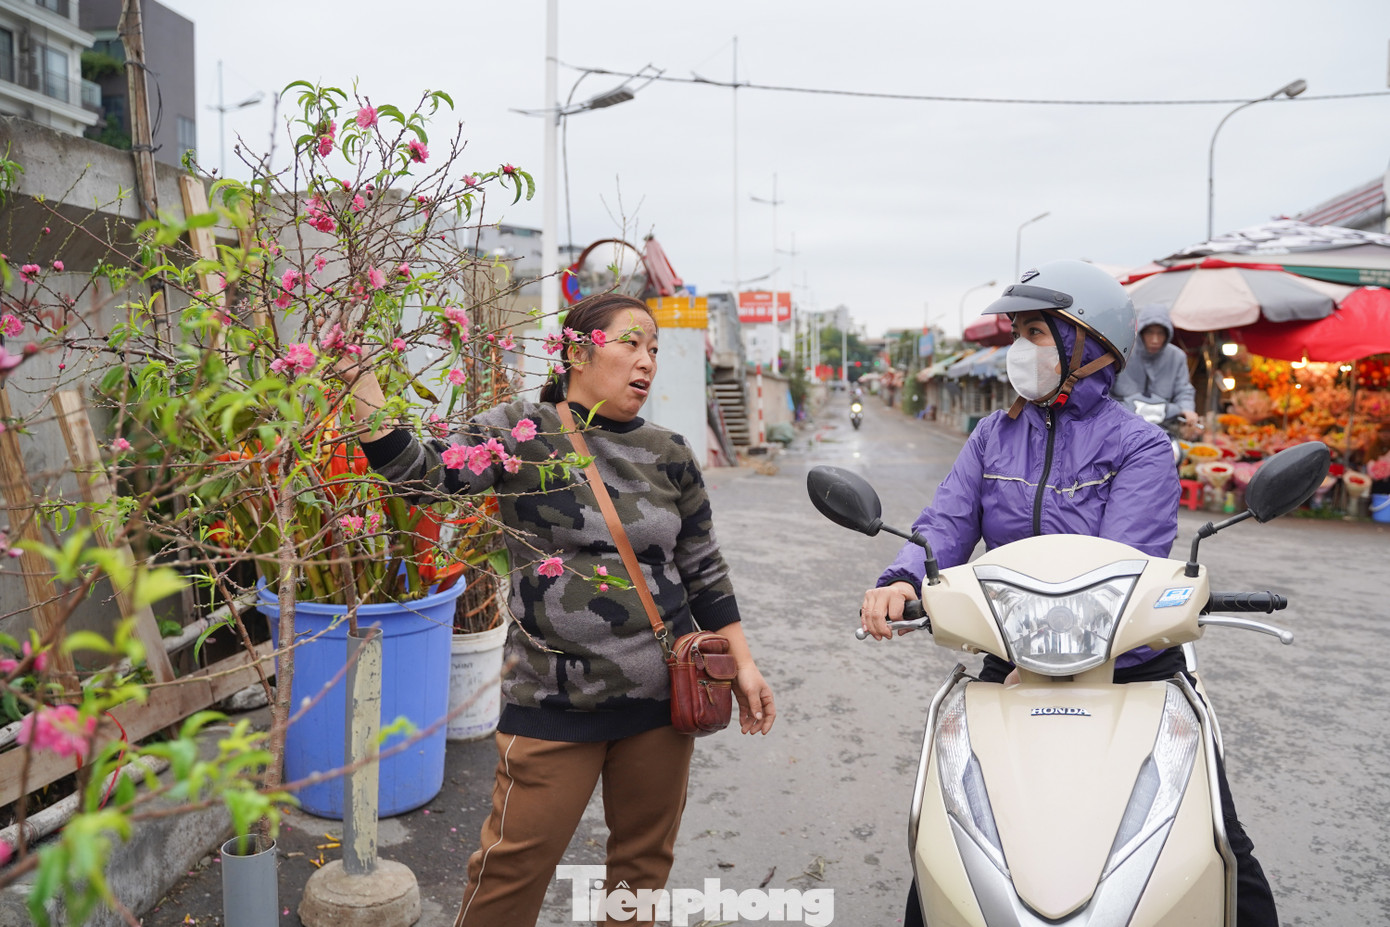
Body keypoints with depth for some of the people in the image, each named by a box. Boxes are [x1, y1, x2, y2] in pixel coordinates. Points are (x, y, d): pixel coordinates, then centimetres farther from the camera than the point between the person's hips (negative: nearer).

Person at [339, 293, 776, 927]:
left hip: (662, 691, 4)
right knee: (513, 863, 3)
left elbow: (702, 569, 11)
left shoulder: (668, 454, 6)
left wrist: (743, 664, 9)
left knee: (645, 856, 17)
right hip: (555, 701, -3)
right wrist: (360, 379, -25)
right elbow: (421, 471, -16)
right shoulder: (522, 432, -4)